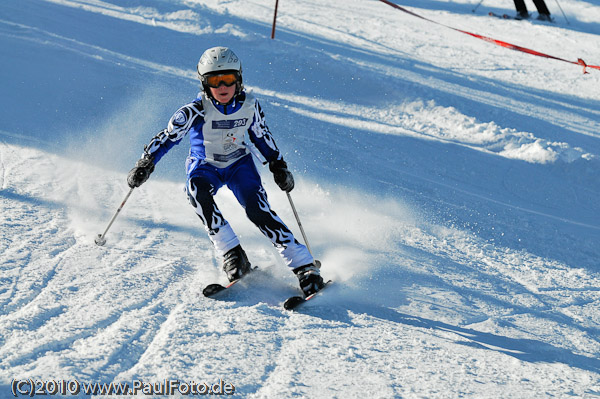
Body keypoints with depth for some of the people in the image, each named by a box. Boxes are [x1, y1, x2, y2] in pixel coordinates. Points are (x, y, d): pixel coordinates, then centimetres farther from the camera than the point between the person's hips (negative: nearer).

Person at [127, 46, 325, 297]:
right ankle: (231, 253, -31)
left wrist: (278, 165, 9)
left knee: (258, 210, -22)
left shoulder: (249, 106, -11)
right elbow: (167, 137, -15)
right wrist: (145, 163, -26)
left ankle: (304, 266, -22)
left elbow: (261, 136, 7)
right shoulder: (196, 111, -21)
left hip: (239, 163, 1)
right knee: (196, 189, -35)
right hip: (205, 166, -1)